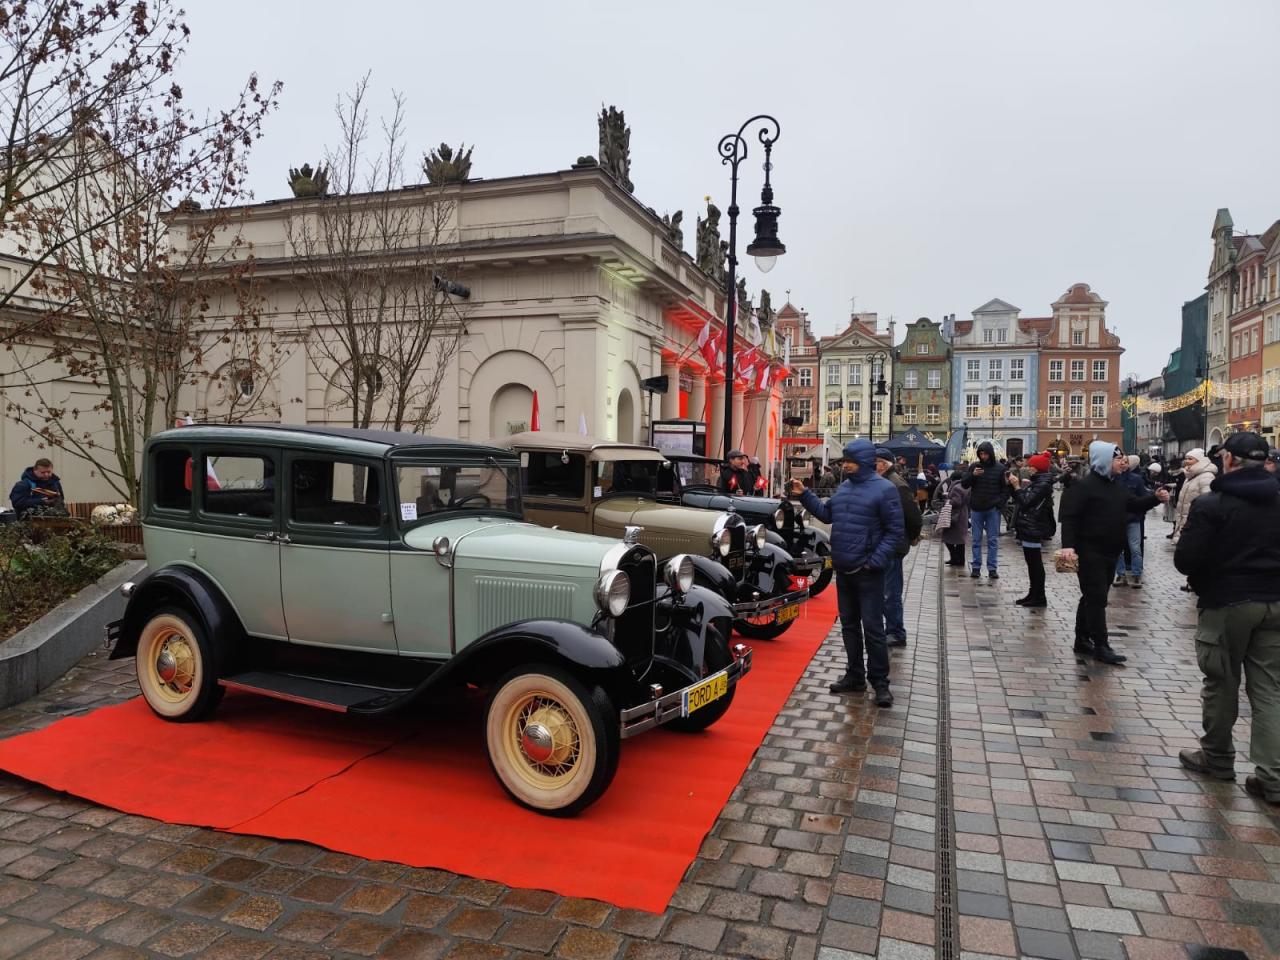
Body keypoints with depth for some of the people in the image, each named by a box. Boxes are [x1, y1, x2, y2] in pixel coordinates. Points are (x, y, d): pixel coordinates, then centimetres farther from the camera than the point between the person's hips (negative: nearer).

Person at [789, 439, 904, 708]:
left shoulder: (883, 489, -10)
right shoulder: (843, 487, 12)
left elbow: (895, 531, -11)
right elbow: (826, 514, 18)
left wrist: (876, 561, -17)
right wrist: (804, 495, 9)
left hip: (867, 573, -7)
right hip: (843, 570, 7)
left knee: (872, 628, -2)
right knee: (849, 625, 14)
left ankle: (880, 682, 9)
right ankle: (855, 676, 26)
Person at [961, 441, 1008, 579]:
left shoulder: (1000, 468, -1)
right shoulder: (974, 467, 3)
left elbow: (1006, 488, 2)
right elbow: (964, 484, 3)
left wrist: (999, 502, -12)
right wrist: (972, 475, -15)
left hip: (993, 509, -2)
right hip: (976, 509, 2)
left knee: (993, 540, 3)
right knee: (976, 540, 6)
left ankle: (992, 568, 7)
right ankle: (976, 567, 11)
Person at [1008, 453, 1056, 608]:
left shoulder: (1043, 484, -14)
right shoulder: (1036, 482, 15)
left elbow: (1026, 502, -20)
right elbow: (1020, 500, 18)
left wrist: (1017, 486, -15)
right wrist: (1012, 485, 6)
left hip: (1033, 528, -10)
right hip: (1028, 527, 10)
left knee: (1035, 563, -5)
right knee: (1032, 562, 14)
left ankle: (1039, 598, 0)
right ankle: (1034, 594, 21)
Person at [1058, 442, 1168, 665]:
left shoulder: (1118, 487, 13)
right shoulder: (1083, 486, -14)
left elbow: (1135, 506, 23)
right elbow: (1068, 517, -20)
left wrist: (1155, 498, 4)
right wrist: (1068, 545, -31)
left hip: (1109, 553, 9)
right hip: (1089, 553, -9)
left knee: (1093, 597, 14)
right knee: (1096, 598, -8)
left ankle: (1083, 640, 23)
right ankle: (1101, 646, -4)